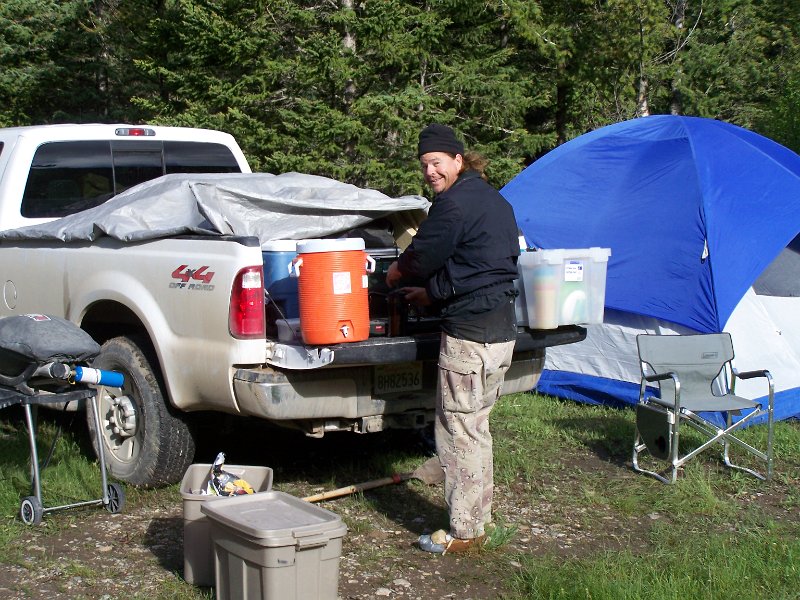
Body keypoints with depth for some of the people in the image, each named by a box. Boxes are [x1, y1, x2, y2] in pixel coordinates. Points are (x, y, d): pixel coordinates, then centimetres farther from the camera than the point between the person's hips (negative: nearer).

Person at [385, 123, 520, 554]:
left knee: (458, 429, -2)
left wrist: (396, 273, 11)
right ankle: (480, 515, 30)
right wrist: (433, 293, 23)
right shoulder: (494, 201, 16)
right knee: (476, 426, 20)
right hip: (502, 328, 10)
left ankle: (464, 531, 5)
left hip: (469, 332, -10)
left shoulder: (455, 201, -15)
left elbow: (422, 256, -9)